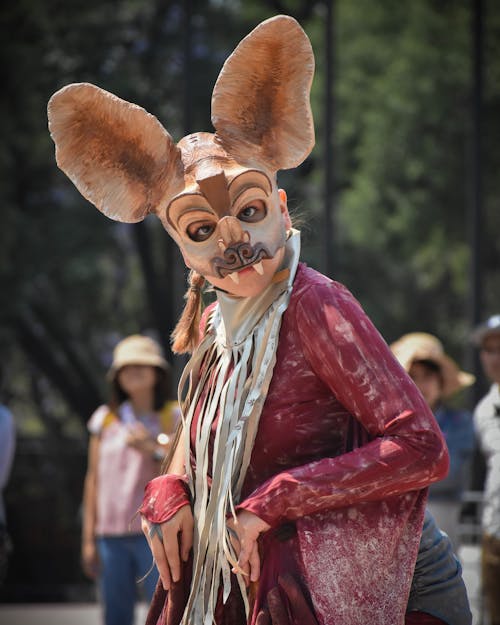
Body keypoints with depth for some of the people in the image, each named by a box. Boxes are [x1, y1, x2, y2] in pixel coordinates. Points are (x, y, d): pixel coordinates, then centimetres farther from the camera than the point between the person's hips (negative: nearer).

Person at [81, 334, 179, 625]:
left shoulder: (174, 418, 5)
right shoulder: (106, 419, 11)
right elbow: (94, 479, 12)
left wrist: (154, 451, -15)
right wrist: (89, 539, 10)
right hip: (111, 534, 3)